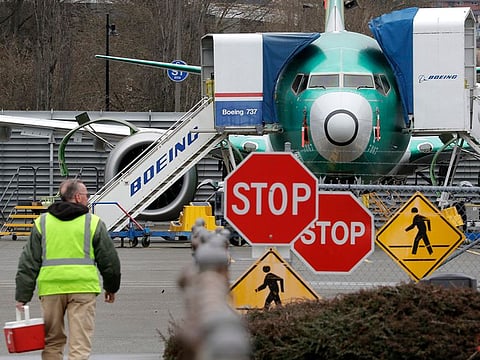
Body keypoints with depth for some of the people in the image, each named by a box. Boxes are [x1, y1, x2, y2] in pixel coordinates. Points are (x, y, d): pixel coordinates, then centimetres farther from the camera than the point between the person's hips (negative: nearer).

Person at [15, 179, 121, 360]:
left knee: (52, 342, 12)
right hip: (83, 287, -2)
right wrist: (111, 287, 25)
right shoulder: (93, 223, 5)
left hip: (50, 287, 2)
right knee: (80, 344, -4)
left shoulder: (42, 223, 11)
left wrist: (22, 296, 9)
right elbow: (109, 259, 10)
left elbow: (28, 263, 8)